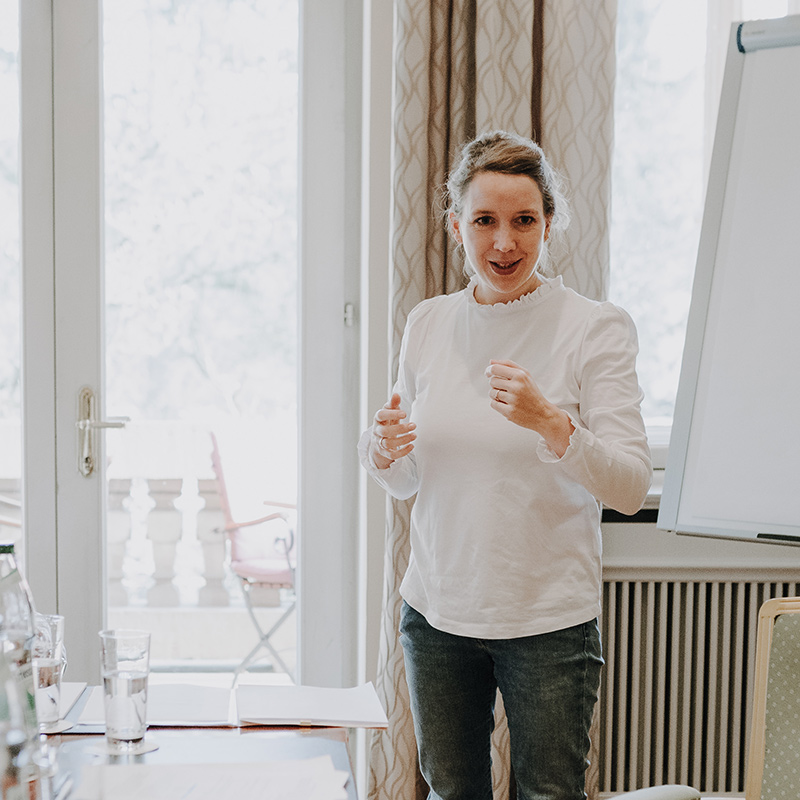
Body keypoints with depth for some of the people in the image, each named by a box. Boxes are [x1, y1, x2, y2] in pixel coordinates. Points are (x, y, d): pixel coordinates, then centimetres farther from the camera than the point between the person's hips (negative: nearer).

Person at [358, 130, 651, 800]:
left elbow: (631, 489, -15)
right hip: (438, 613, 4)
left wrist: (550, 423, -31)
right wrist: (383, 450, -11)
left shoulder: (596, 328, -10)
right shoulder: (428, 324, 4)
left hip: (550, 621, -4)